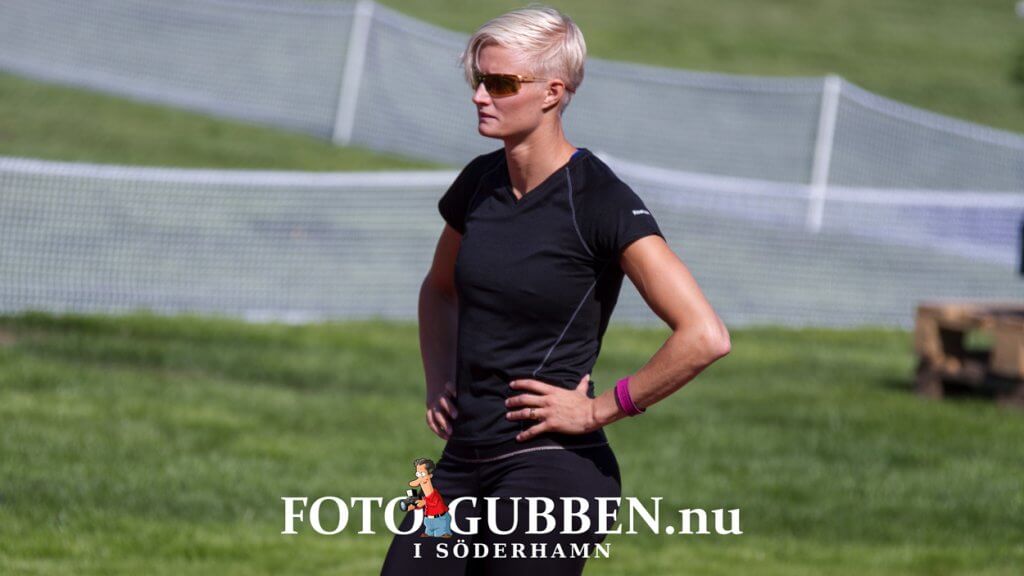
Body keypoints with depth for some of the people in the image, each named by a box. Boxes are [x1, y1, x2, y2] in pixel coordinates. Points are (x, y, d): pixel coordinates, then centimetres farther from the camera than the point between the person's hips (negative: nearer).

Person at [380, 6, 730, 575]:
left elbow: (705, 336, -21)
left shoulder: (602, 203, -13)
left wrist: (597, 410, -14)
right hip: (463, 464, 7)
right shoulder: (479, 182, 8)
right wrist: (440, 382, 14)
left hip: (552, 470, -7)